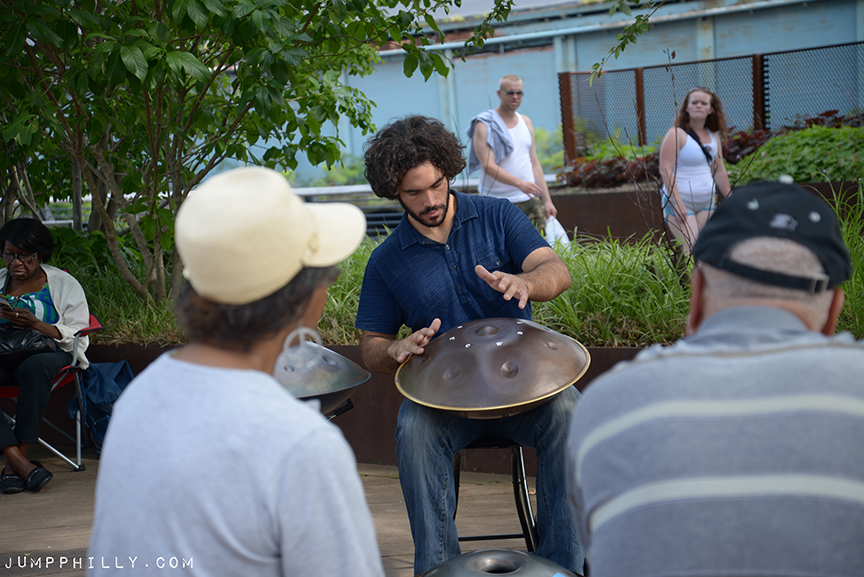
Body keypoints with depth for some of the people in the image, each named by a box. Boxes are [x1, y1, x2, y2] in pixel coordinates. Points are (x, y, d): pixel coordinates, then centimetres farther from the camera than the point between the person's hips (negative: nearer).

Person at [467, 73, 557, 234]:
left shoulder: (525, 122, 16)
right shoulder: (485, 125, -5)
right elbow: (488, 166, -17)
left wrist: (547, 200, 13)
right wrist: (519, 183, -30)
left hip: (531, 200, 6)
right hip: (500, 204, -6)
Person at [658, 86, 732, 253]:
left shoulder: (714, 136, 12)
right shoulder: (677, 134, -9)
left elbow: (720, 171, 18)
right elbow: (665, 170, -16)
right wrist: (678, 204, -22)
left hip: (707, 202, 7)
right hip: (680, 201, -7)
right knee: (689, 250, -16)